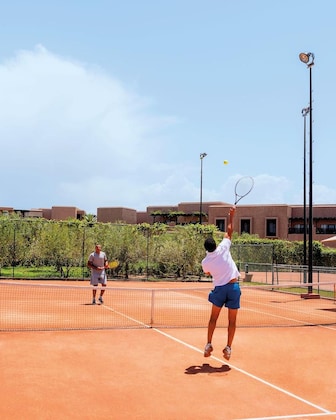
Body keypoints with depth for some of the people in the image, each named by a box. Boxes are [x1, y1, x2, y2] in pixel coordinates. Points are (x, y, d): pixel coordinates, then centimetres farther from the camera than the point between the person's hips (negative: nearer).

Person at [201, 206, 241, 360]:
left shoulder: (205, 262, -2)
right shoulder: (223, 248, -8)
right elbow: (229, 232, 3)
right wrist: (231, 215, 11)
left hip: (219, 288, 1)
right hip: (233, 286, -1)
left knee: (213, 317, 16)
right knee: (232, 320, 6)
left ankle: (209, 344, 14)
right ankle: (228, 348, 6)